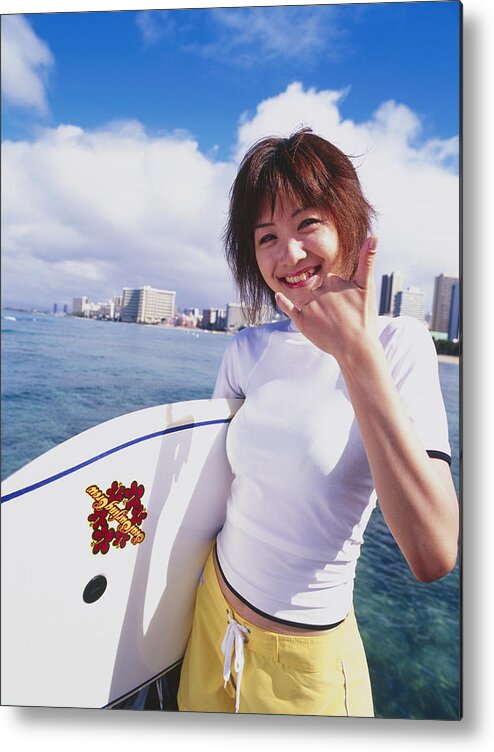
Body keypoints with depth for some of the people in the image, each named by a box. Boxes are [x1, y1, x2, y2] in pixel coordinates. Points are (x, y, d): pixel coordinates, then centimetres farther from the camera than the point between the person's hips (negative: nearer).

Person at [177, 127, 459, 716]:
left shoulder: (399, 343, -17)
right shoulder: (246, 351, -5)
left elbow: (434, 556, -29)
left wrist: (357, 352, -33)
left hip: (307, 655, -4)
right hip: (214, 606, 5)